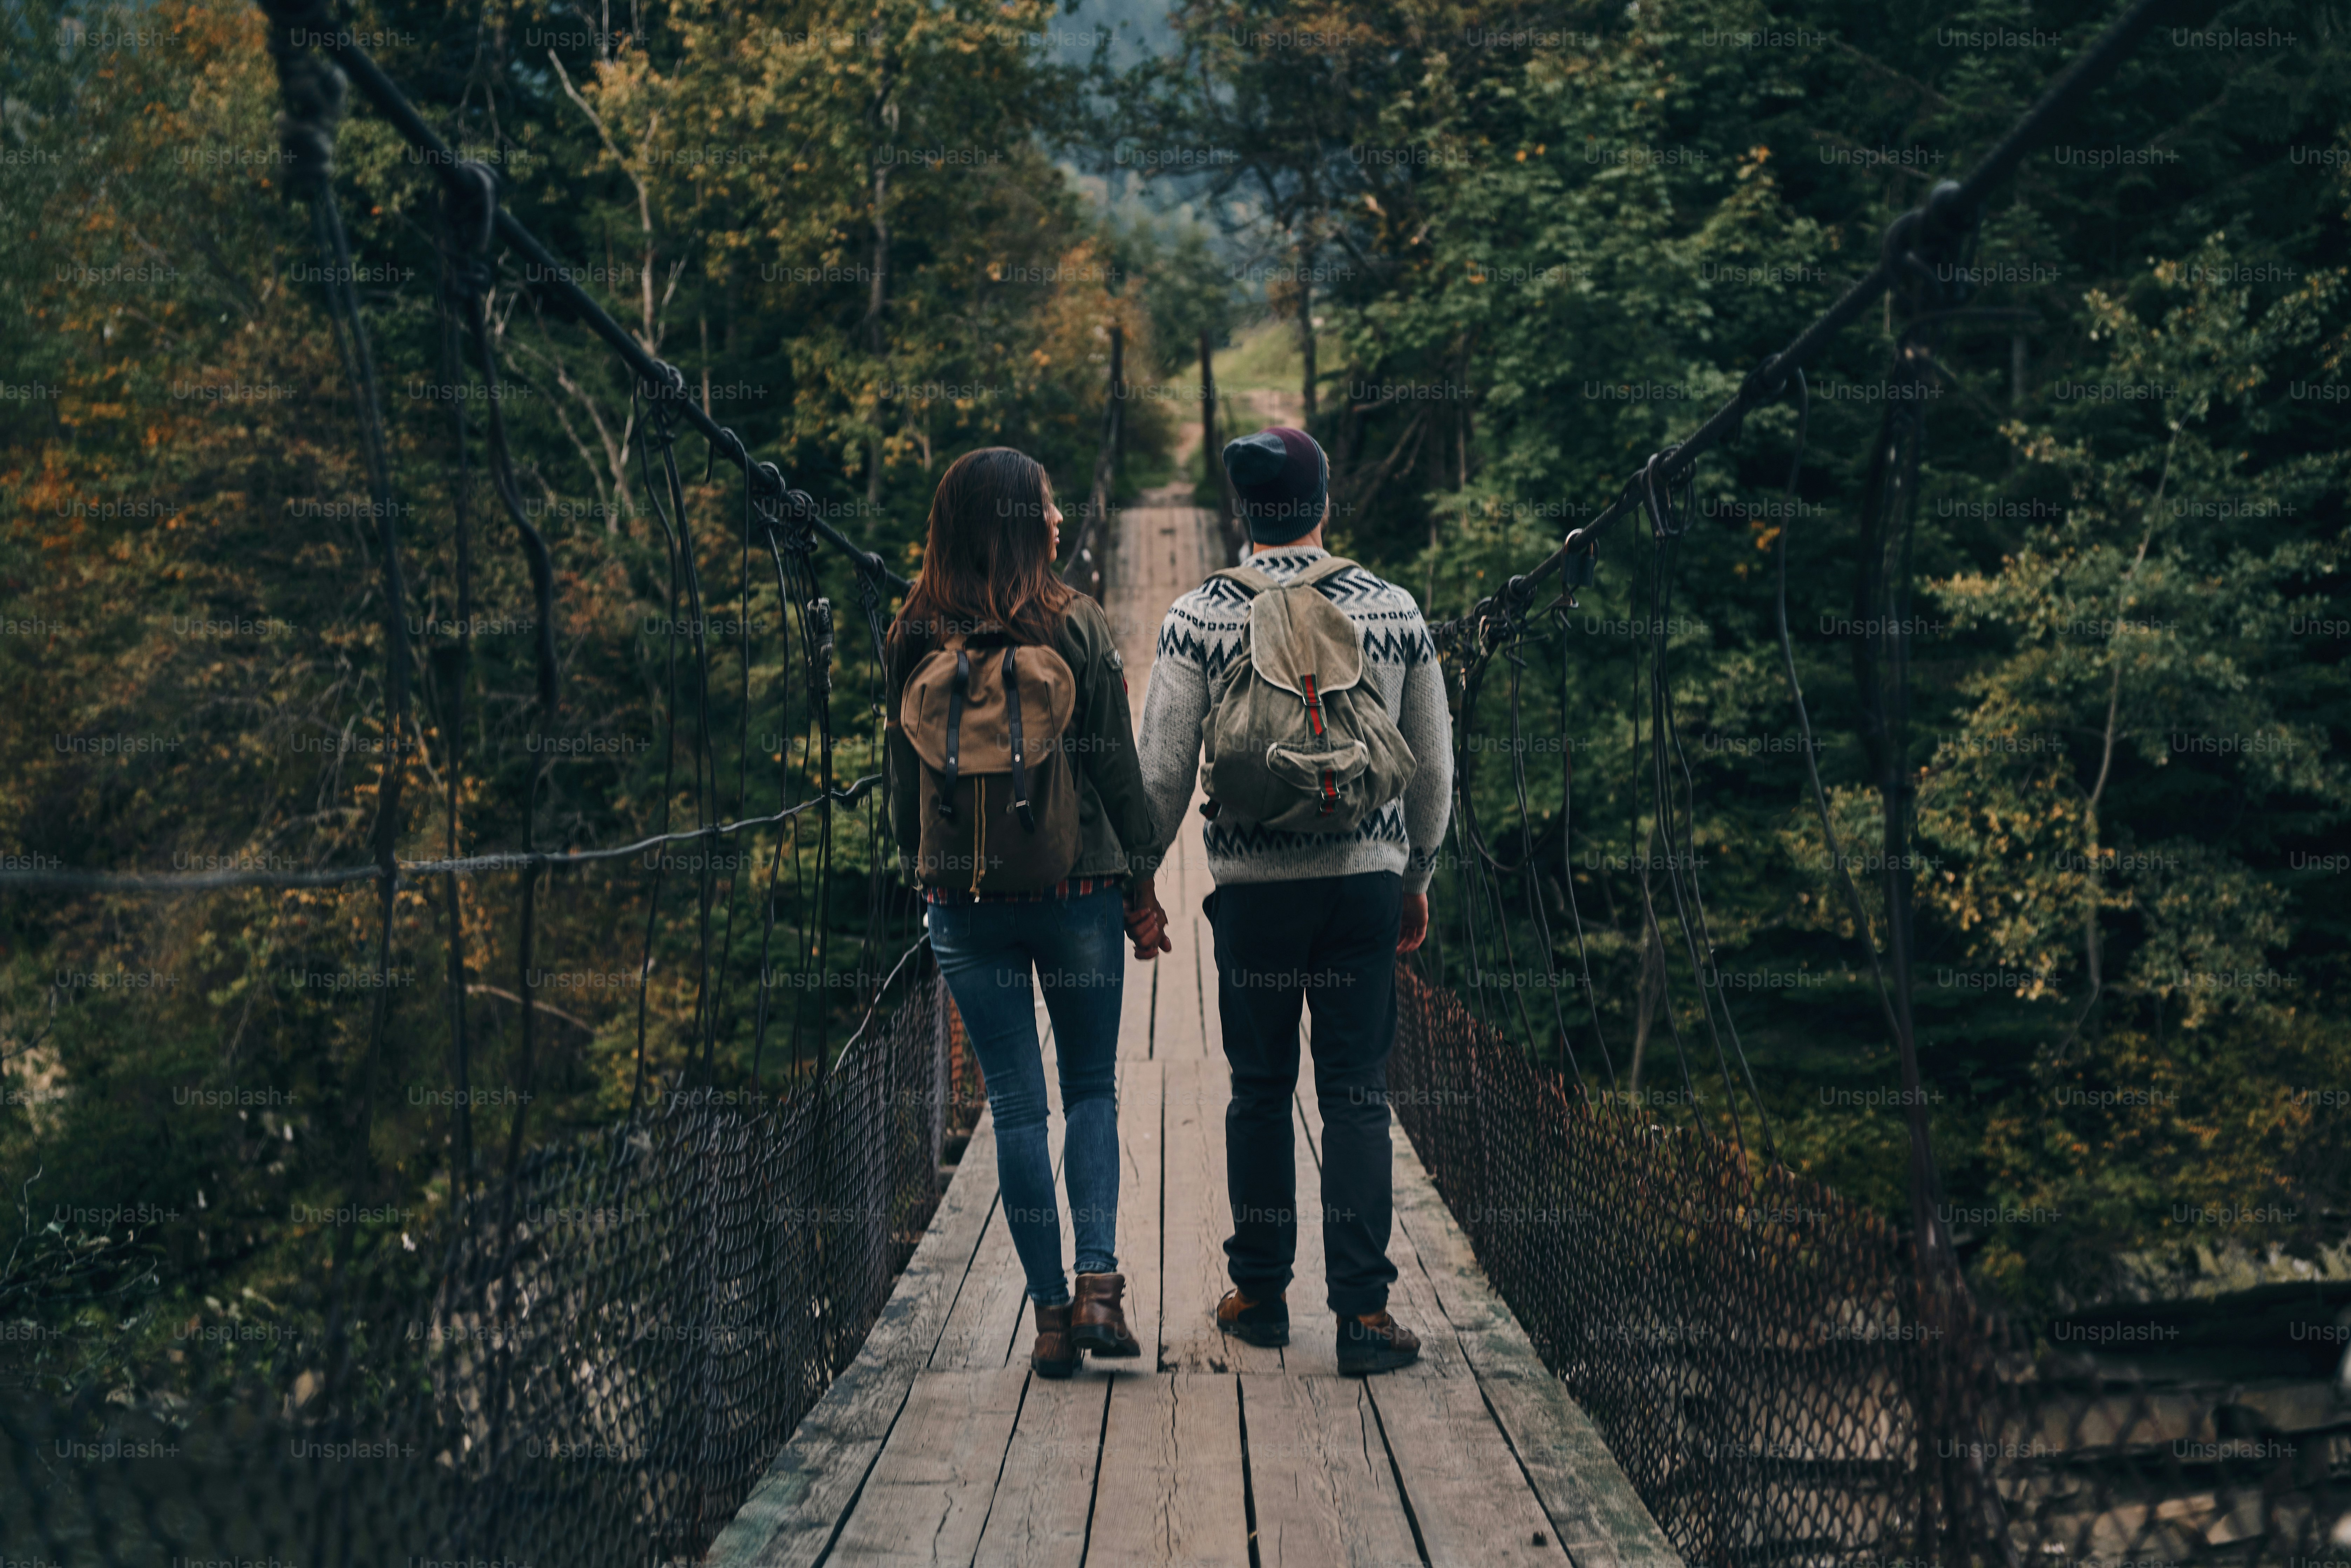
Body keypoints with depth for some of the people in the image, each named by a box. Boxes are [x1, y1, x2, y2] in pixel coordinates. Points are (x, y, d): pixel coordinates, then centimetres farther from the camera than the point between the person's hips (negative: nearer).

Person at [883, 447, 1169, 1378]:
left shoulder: (912, 641, 0)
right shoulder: (1078, 628, -6)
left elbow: (905, 781, 5)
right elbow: (1116, 768, -3)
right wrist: (1141, 886, 5)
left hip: (964, 902, 1)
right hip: (1079, 885, -1)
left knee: (1016, 1106, 8)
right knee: (1092, 1089, 15)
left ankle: (1051, 1312, 10)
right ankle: (1099, 1282, 1)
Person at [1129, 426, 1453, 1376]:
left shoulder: (1199, 619, -4)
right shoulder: (1395, 611, 2)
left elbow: (1162, 775, -2)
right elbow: (1433, 769, 9)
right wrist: (1418, 879, 21)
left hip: (1253, 883, -1)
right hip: (1367, 879, 1)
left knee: (1260, 1090, 11)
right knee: (1357, 1093, 5)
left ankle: (1260, 1294, 21)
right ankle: (1363, 1310, 3)